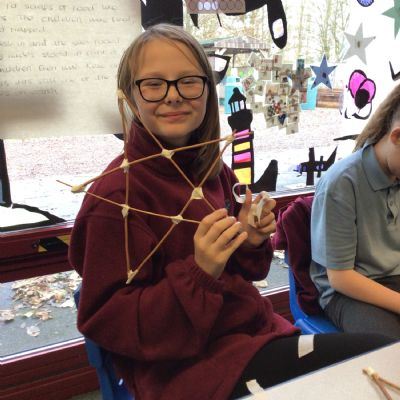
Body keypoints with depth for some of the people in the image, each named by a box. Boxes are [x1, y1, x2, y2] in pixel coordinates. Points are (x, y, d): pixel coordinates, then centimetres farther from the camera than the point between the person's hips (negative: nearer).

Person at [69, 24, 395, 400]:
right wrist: (198, 273, -27)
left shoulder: (216, 171, 2)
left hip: (253, 328, 7)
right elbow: (105, 322, -15)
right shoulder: (118, 194, -18)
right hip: (186, 366, -6)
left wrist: (251, 242, -7)